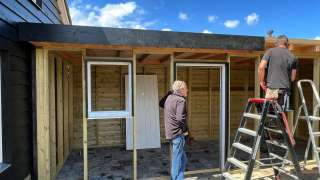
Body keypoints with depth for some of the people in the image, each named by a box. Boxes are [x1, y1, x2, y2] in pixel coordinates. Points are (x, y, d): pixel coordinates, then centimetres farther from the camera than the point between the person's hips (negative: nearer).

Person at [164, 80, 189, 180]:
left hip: (171, 132, 9)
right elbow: (180, 118, -24)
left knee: (183, 159, 19)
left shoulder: (169, 97, 10)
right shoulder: (181, 100, -15)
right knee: (177, 160, 1)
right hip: (178, 134, -9)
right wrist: (185, 130, -9)